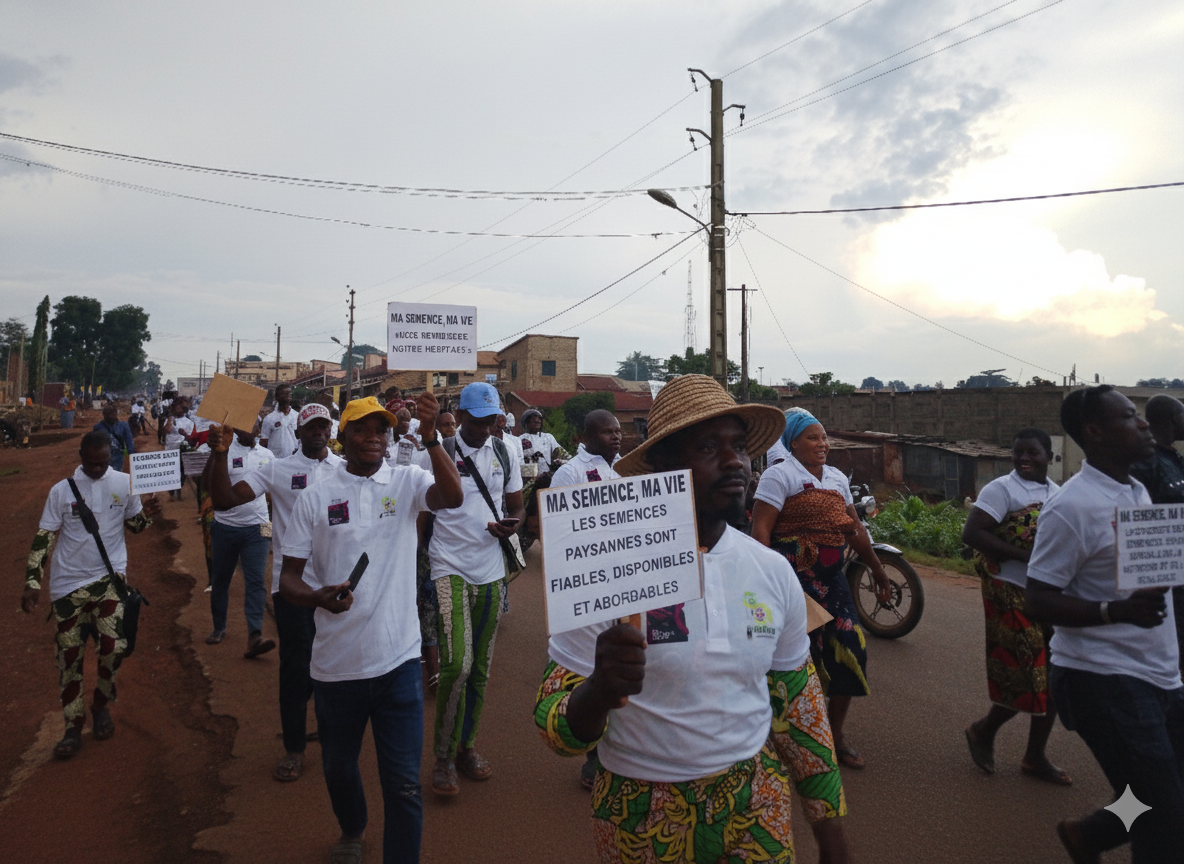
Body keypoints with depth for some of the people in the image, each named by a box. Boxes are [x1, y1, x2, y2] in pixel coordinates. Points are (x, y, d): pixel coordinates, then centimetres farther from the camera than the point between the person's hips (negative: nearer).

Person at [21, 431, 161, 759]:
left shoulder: (124, 483, -1)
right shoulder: (61, 490, -2)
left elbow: (133, 525, 9)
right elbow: (44, 536, 1)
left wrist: (147, 513, -14)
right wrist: (32, 581, -5)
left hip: (109, 577, -1)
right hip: (68, 582, 1)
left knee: (114, 646, -11)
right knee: (70, 655, 6)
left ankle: (101, 704, 18)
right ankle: (74, 725, 22)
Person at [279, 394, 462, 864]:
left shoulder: (407, 481, -1)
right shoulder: (315, 497, 0)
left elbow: (452, 496, -23)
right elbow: (288, 578, 1)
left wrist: (431, 438, -36)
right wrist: (319, 597, -20)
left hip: (399, 659, -2)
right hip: (337, 663, 2)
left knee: (404, 783, 1)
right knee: (338, 766, 24)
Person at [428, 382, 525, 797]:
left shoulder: (503, 453, 9)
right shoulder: (439, 453, -6)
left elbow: (516, 505, 15)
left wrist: (512, 523, -8)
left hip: (490, 572, 5)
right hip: (450, 569, -5)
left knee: (481, 667, 12)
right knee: (457, 664, -14)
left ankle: (465, 745, 30)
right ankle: (443, 757, 5)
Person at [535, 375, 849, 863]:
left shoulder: (773, 572, -5)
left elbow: (799, 702, 7)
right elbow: (554, 727, -16)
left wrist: (827, 821, 12)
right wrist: (599, 692, -37)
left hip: (758, 809, 3)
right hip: (643, 822, -2)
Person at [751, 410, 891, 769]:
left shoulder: (837, 478, 15)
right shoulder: (779, 475, -7)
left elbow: (855, 529, 22)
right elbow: (760, 531, -15)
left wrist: (877, 570, 24)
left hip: (831, 578, 7)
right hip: (793, 577, -7)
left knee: (850, 647, 5)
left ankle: (836, 733, 24)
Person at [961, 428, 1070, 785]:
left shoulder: (1057, 492, 12)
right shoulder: (1001, 489, -11)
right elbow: (971, 534, -21)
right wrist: (1024, 555, -25)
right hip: (1013, 593, -7)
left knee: (1053, 677, 11)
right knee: (1027, 677, -5)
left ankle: (1035, 756, 26)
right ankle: (983, 730, 21)